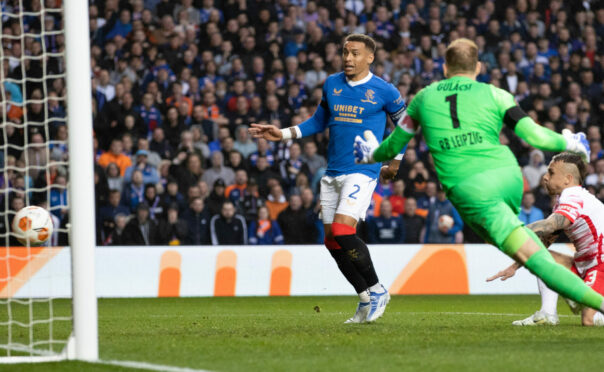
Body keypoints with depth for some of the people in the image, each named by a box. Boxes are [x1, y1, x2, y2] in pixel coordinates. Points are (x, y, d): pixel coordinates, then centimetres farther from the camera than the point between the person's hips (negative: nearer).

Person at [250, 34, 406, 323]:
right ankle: (367, 299, 15)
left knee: (342, 231, -22)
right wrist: (283, 134, 15)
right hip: (332, 174, 6)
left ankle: (376, 290, -5)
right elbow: (319, 122, 24)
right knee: (332, 241, 2)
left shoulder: (383, 91, -3)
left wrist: (395, 163, 11)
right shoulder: (331, 84, 10)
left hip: (362, 172, -6)